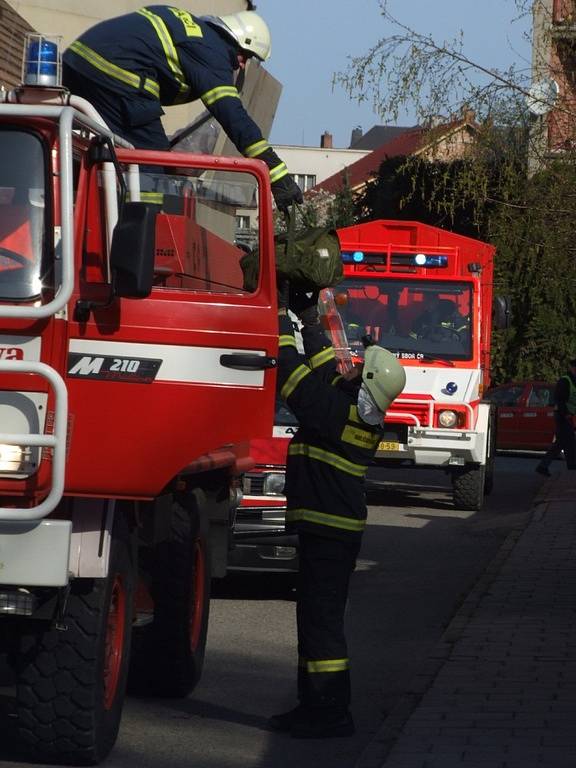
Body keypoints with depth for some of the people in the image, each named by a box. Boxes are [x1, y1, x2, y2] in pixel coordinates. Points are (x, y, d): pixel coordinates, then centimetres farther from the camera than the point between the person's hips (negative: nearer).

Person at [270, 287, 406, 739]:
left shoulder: (334, 413, -18)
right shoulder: (360, 416, 8)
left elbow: (292, 372, -18)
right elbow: (326, 367, 19)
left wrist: (281, 321, -8)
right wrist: (308, 317, 22)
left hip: (327, 530, -10)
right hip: (339, 527, 10)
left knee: (322, 619, -8)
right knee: (318, 616, 15)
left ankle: (331, 713, -7)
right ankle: (316, 706, 21)